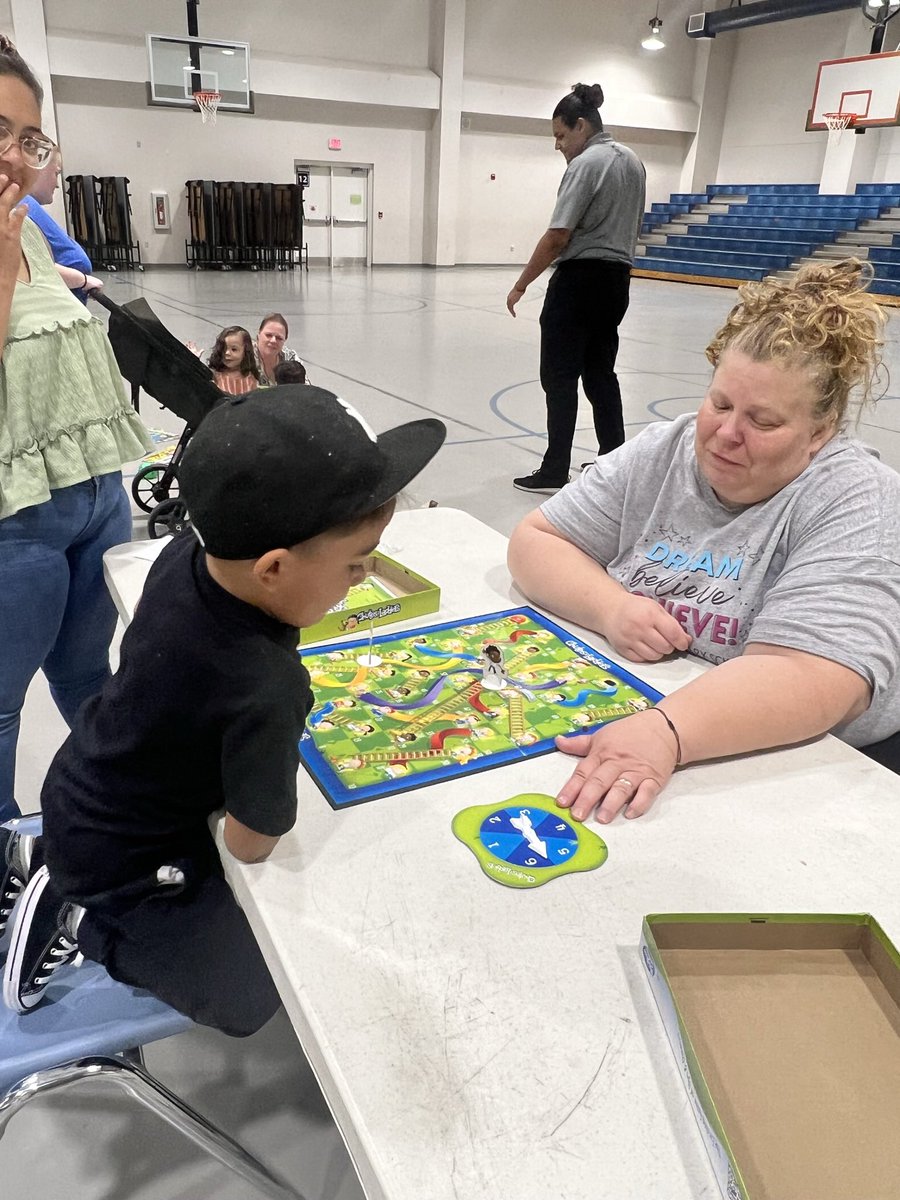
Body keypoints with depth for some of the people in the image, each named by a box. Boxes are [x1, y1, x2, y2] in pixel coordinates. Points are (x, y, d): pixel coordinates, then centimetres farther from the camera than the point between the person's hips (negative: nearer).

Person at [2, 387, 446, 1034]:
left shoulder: (189, 551, -20)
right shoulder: (267, 691, -41)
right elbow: (253, 842, -23)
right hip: (123, 865, -7)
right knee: (251, 996, 6)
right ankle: (85, 923, 8)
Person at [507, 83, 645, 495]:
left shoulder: (585, 164, -13)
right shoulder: (633, 161, 14)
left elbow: (557, 238, -18)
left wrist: (520, 285, -12)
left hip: (579, 279, -8)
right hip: (617, 280, 9)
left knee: (560, 377, -3)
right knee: (600, 373, 13)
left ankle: (554, 473, -1)